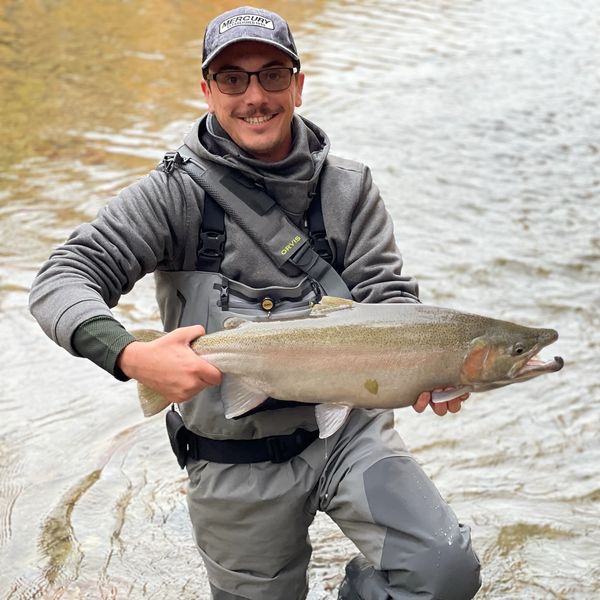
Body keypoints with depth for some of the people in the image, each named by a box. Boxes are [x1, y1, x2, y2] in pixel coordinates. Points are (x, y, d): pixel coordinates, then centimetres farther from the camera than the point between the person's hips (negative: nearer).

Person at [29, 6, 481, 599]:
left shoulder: (347, 186, 0)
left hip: (348, 426, 2)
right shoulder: (176, 193, -10)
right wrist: (130, 355, -35)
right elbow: (59, 281, -15)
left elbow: (388, 294, -4)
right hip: (236, 460, -1)